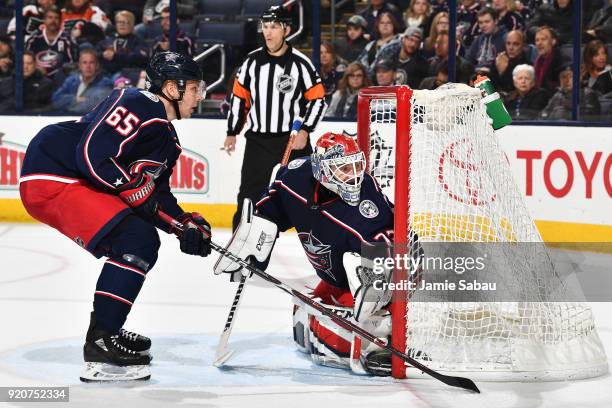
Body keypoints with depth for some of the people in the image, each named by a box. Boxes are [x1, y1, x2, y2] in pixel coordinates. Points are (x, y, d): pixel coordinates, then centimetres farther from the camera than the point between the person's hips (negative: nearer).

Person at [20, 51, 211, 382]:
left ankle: (105, 331, 28)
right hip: (51, 178, -11)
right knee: (136, 241, -20)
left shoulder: (166, 137, 16)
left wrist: (187, 225, 5)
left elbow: (157, 193, 20)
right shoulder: (136, 106, -16)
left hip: (77, 183, 11)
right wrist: (136, 188, -19)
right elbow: (92, 154, -25)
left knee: (144, 242, 18)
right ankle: (100, 346, -20)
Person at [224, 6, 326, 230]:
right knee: (249, 196, 3)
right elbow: (239, 97, 12)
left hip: (293, 141, -3)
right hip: (257, 142, 3)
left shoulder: (300, 63, -7)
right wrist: (232, 133, 11)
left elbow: (318, 100, -4)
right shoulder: (252, 61, 4)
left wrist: (304, 131, -13)